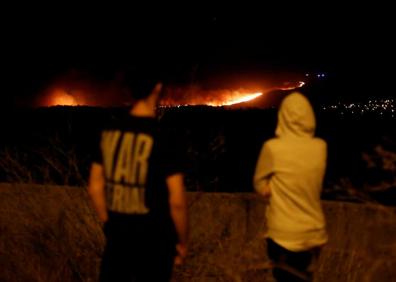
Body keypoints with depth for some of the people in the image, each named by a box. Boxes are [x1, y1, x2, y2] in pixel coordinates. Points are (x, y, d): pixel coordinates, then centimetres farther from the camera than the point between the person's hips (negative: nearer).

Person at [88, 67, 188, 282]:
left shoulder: (109, 132, -1)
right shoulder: (163, 138, -16)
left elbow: (95, 188, 6)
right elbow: (177, 201, -16)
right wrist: (182, 241, -1)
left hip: (118, 237, 4)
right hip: (154, 241, -4)